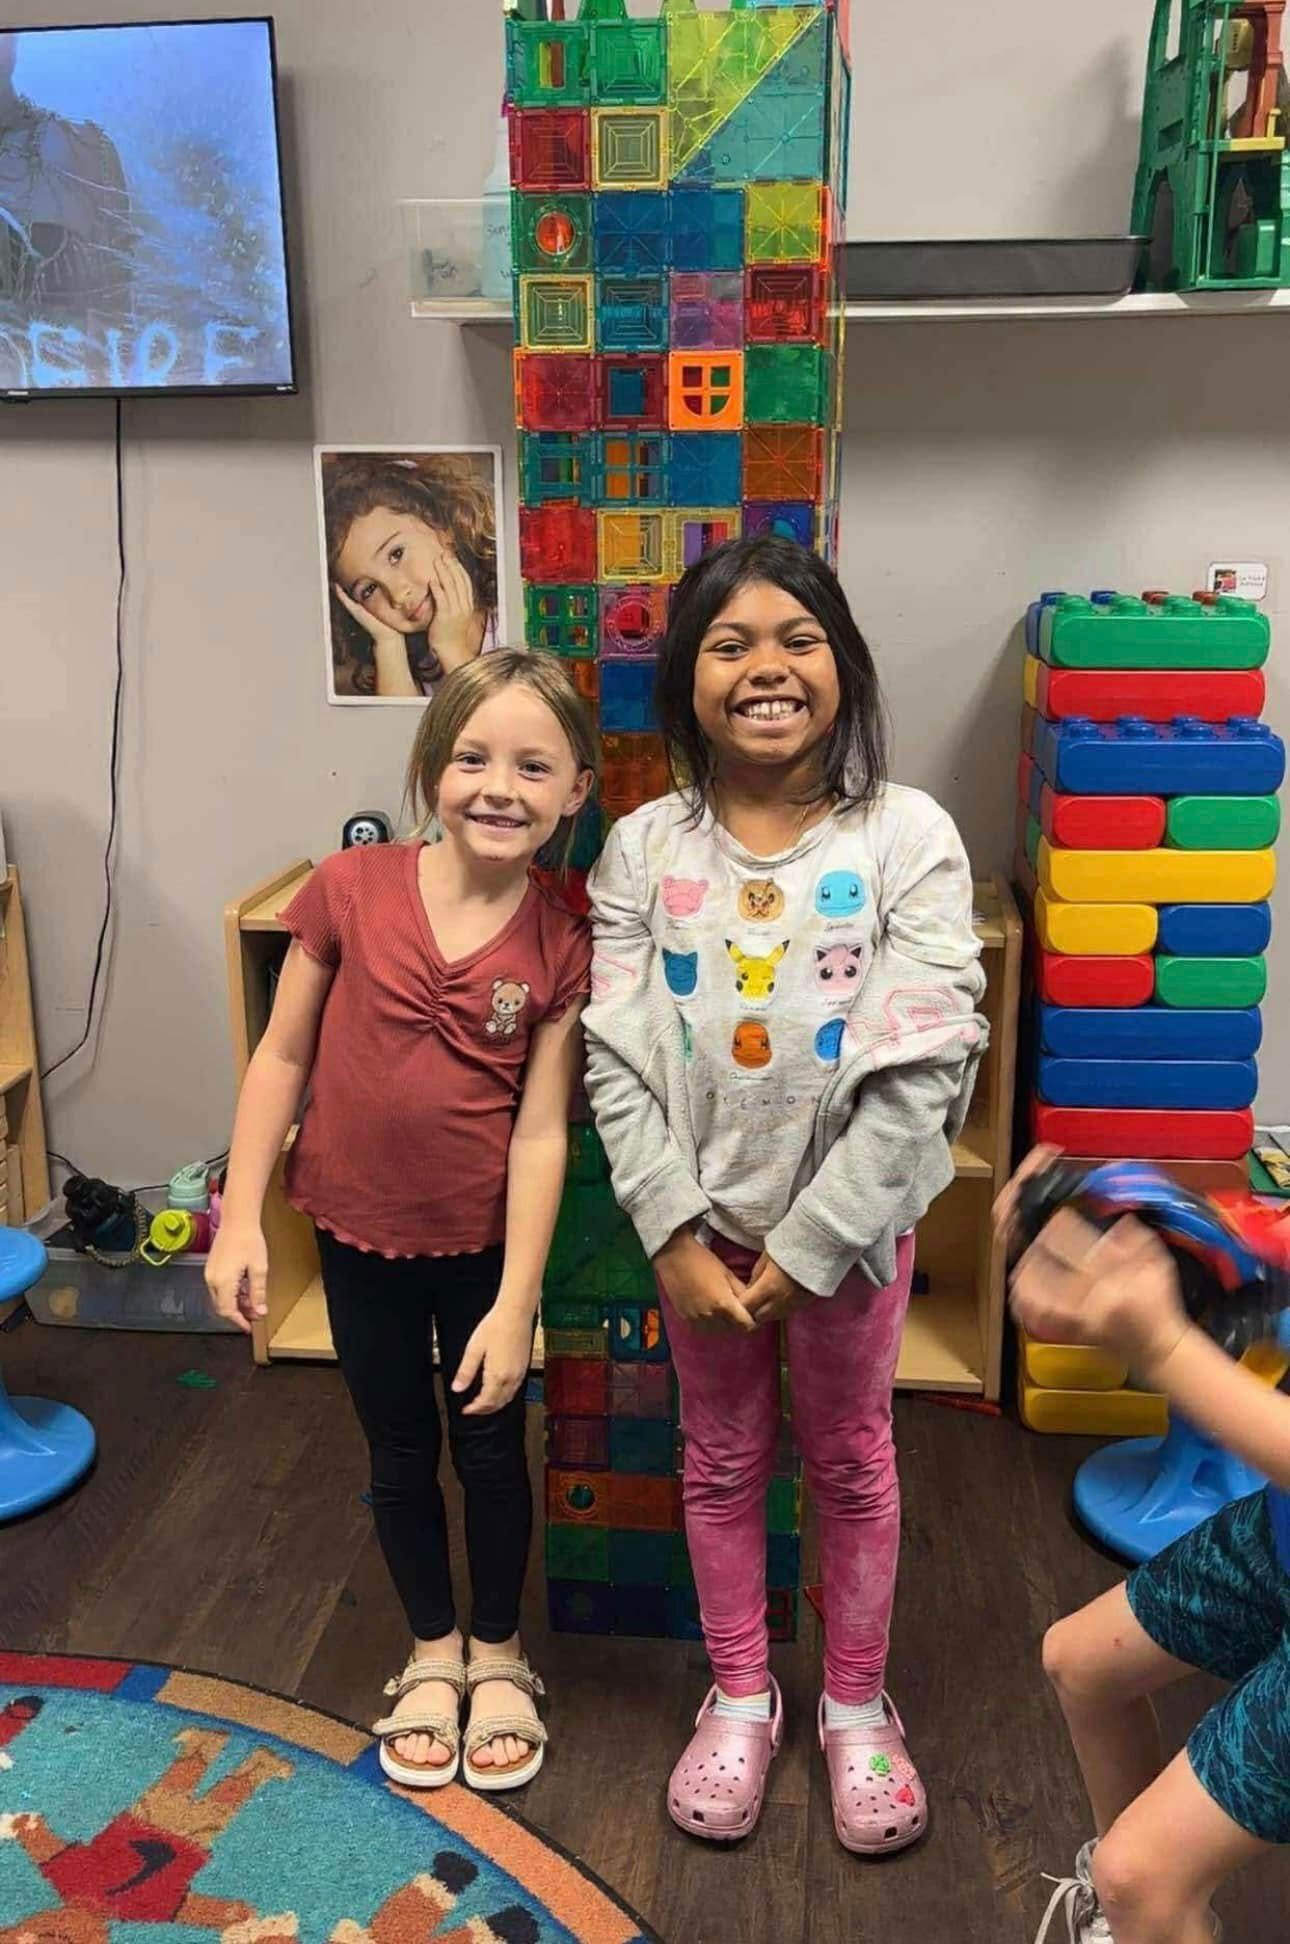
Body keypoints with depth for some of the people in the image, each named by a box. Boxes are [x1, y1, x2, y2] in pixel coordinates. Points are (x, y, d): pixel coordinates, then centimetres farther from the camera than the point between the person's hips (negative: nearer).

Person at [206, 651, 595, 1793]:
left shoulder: (560, 949, -15)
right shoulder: (351, 890, -15)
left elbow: (541, 1132, -14)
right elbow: (283, 1057, -6)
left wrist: (516, 1304, -14)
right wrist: (240, 1218, -6)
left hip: (484, 1245, 0)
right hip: (360, 1235, 1)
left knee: (493, 1451, 16)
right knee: (401, 1454, 18)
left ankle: (499, 1655, 42)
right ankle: (434, 1652, 42)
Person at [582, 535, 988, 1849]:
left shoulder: (908, 838, -14)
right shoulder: (643, 849, -8)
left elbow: (923, 1071, -17)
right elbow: (616, 1063, -8)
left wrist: (805, 1249, -17)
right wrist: (676, 1236, -14)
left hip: (851, 1217, -1)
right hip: (700, 1220, 2)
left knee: (851, 1461, 17)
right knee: (722, 1461, 18)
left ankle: (855, 1707, 40)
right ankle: (739, 1699, 41)